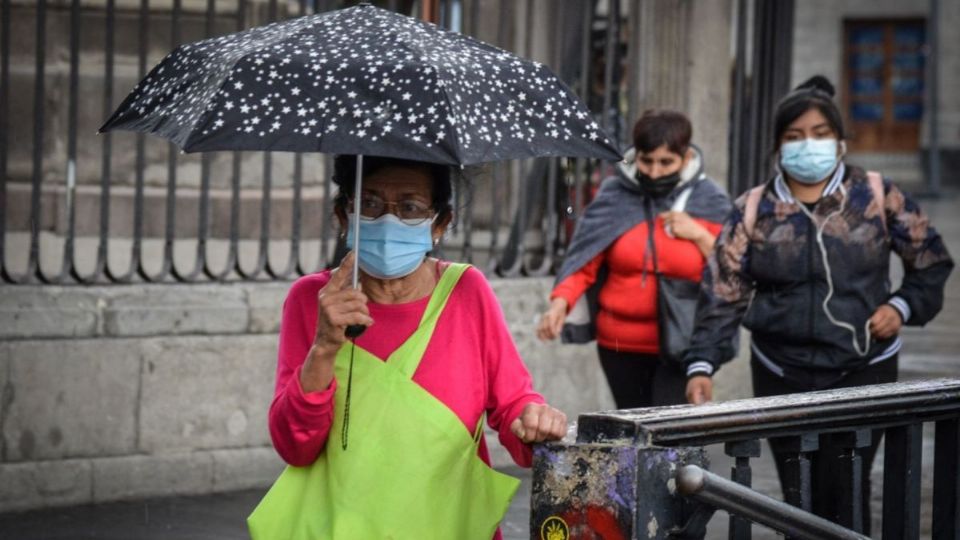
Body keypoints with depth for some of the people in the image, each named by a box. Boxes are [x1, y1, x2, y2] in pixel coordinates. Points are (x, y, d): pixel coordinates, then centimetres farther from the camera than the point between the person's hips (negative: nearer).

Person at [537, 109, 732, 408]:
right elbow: (584, 259, -5)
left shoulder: (709, 201, 0)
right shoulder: (614, 197, 0)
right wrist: (561, 302, -21)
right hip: (621, 345, 2)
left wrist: (699, 235, -14)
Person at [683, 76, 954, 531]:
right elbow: (722, 292, -4)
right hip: (781, 376, 2)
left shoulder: (876, 196, 0)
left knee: (843, 492, -10)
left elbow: (931, 262, 10)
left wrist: (903, 306, -7)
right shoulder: (753, 210, 1)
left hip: (863, 372, -2)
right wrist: (701, 365, -14)